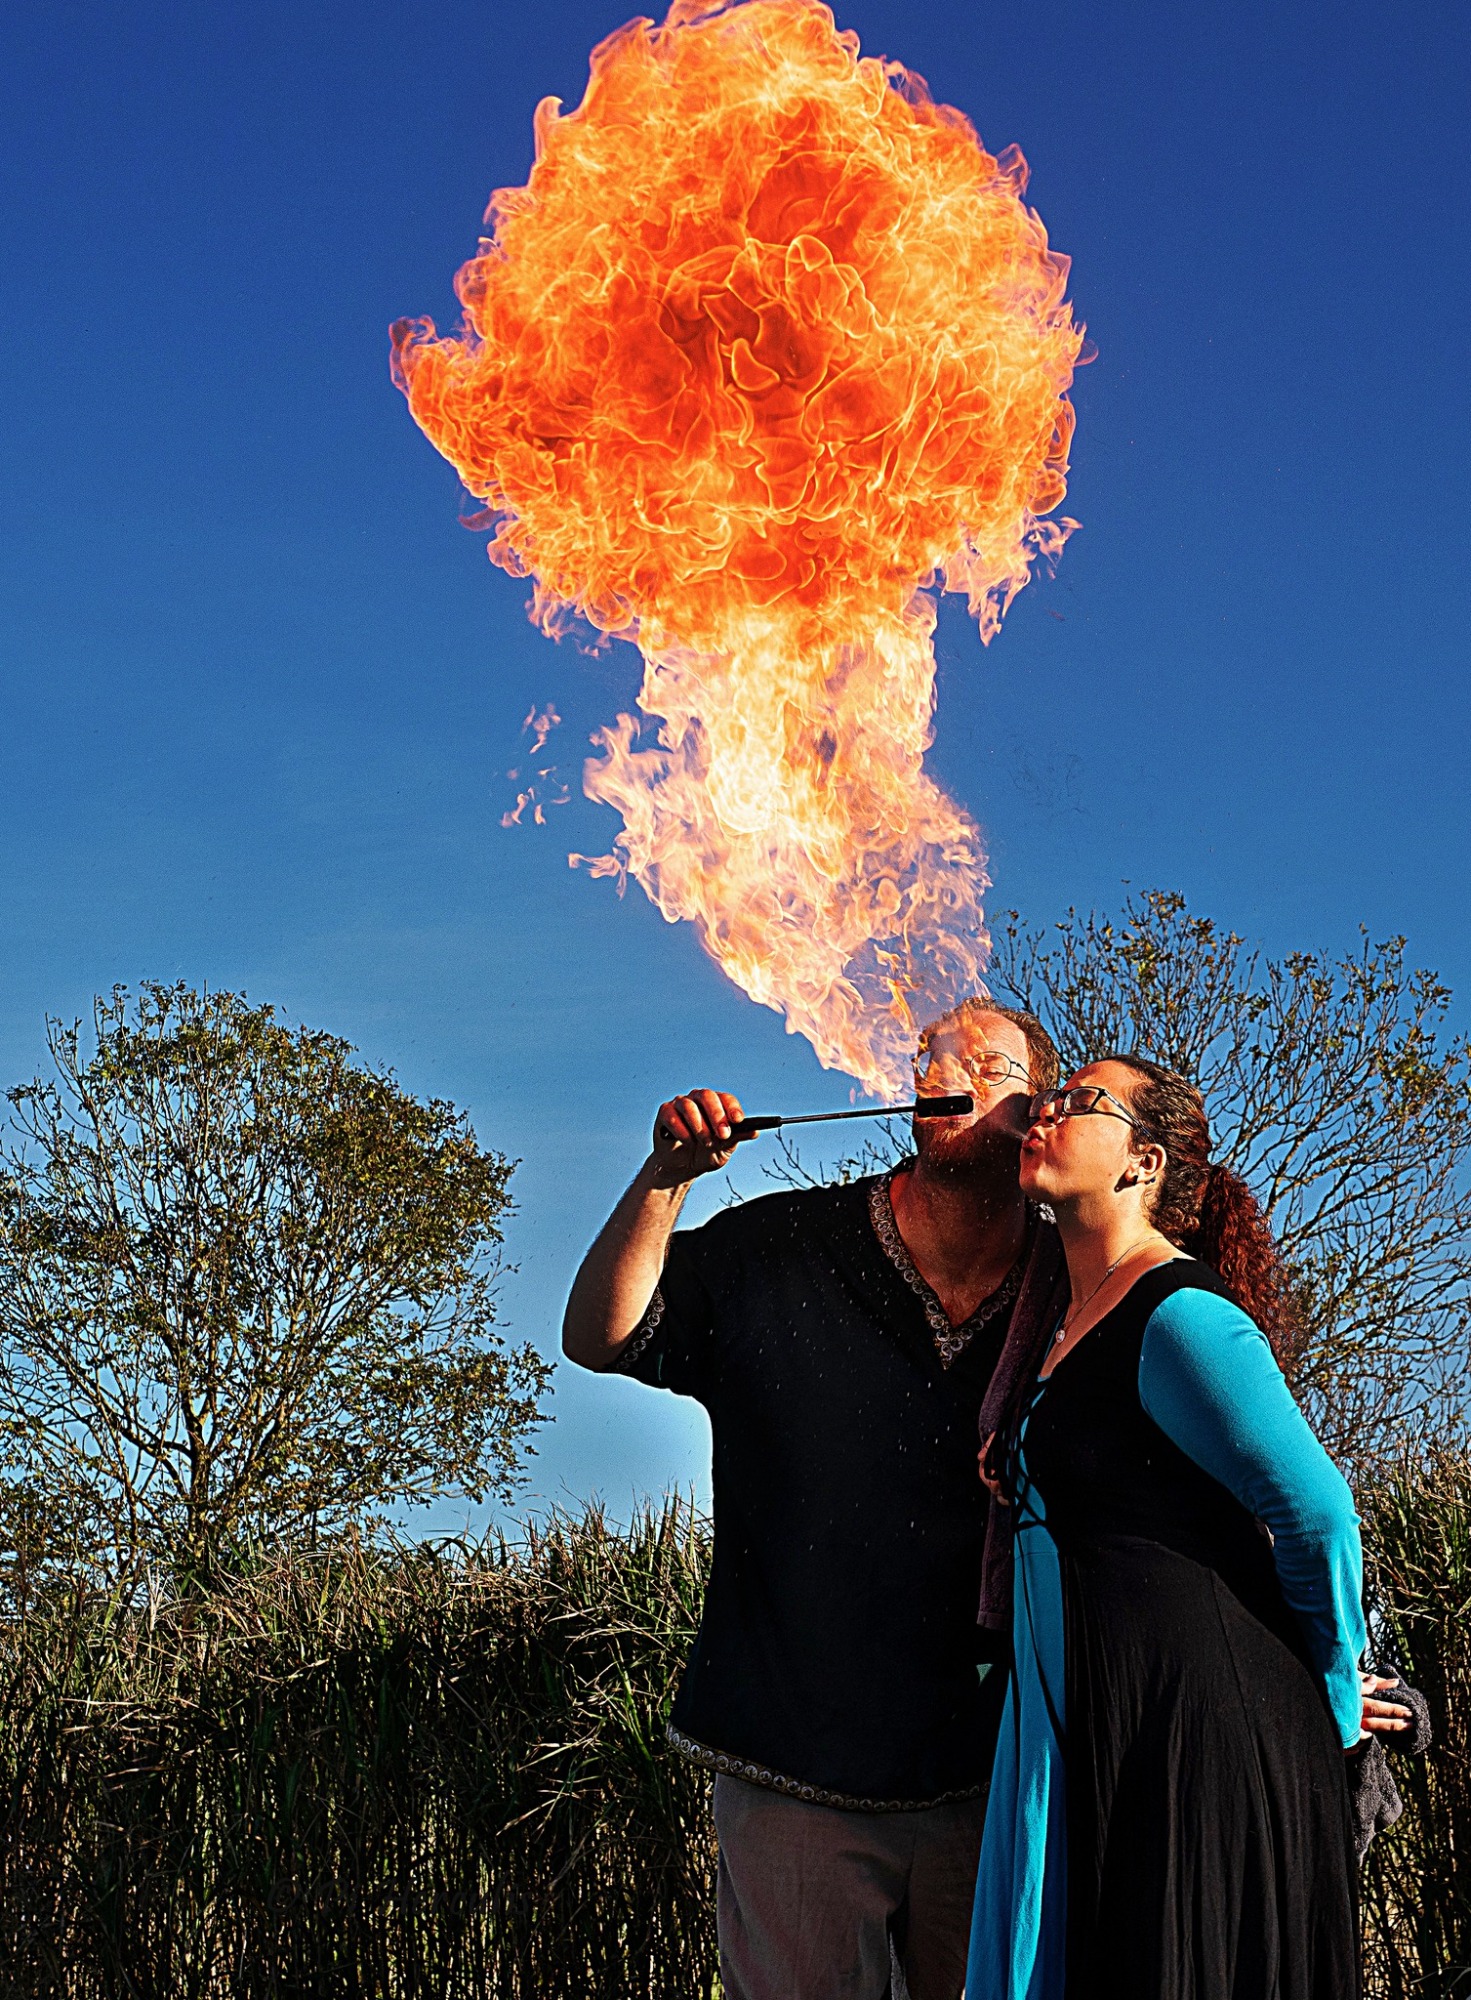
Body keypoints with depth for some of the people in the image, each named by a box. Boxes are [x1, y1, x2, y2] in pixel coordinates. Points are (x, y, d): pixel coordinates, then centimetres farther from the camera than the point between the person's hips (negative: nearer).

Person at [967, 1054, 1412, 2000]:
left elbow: (1319, 1516, -15)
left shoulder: (1180, 1317, -14)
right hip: (1084, 1738, 9)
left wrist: (1332, 1699, -4)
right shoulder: (1072, 1326, 15)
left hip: (1195, 1733, -9)